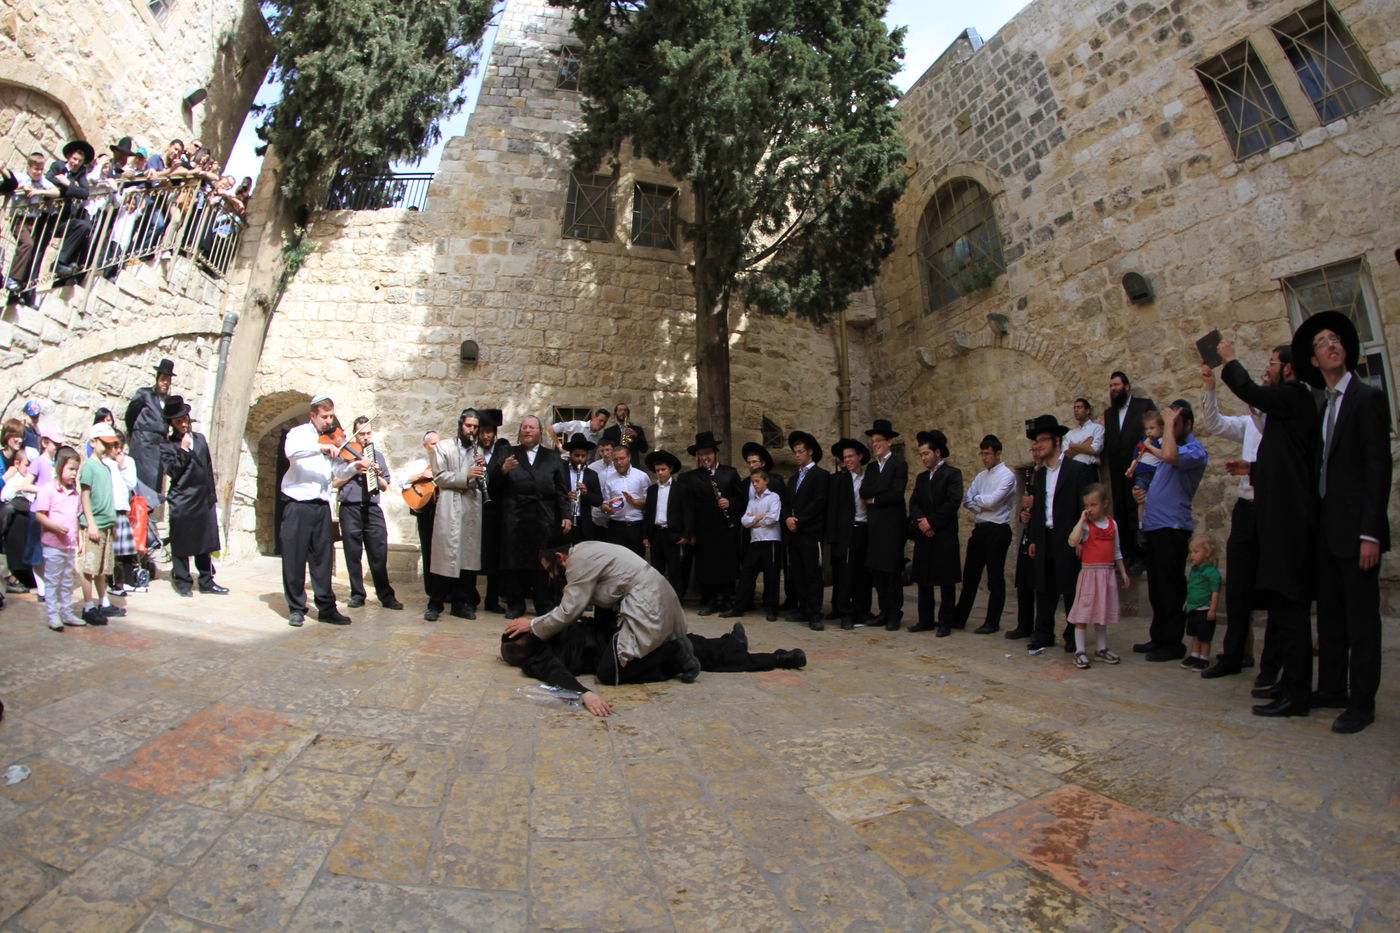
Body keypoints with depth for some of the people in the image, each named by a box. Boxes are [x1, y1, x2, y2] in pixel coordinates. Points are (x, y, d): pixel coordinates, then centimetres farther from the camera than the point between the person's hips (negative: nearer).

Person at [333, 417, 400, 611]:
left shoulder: (378, 456, 16)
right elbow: (335, 483, 0)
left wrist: (378, 475, -3)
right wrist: (356, 469, -10)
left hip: (373, 509, 1)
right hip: (350, 509, -1)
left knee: (379, 554, -3)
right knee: (353, 555, 4)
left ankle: (386, 595, 0)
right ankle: (357, 595, 14)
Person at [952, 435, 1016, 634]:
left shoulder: (1007, 475, -9)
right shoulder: (981, 476, 14)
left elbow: (992, 500, -19)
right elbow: (966, 500, 9)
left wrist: (977, 498, -1)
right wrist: (981, 507, -9)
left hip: (997, 530, -7)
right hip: (979, 529, 7)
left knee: (995, 578, 2)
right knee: (970, 575, 11)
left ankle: (993, 622, 13)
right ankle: (959, 617, 19)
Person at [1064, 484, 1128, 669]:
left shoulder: (1112, 524, 8)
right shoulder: (1085, 525, -8)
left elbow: (1116, 551, 17)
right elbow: (1072, 541, -26)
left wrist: (1123, 572, 16)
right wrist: (1082, 519, -21)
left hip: (1107, 573, 5)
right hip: (1089, 572, -5)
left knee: (1103, 612, 15)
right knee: (1083, 613, -2)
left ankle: (1102, 649, 27)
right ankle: (1080, 651, 4)